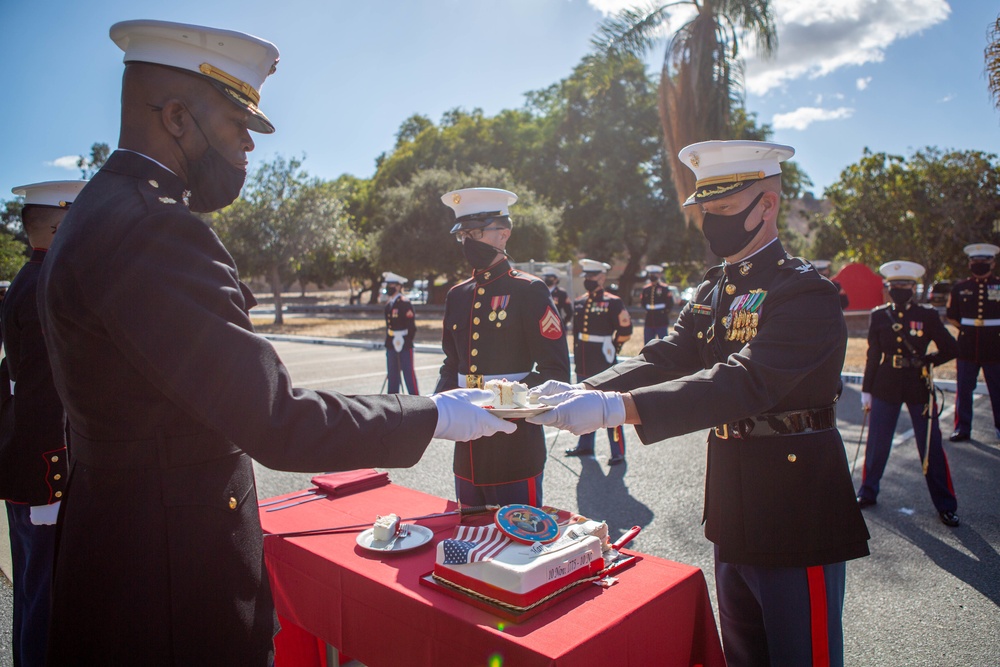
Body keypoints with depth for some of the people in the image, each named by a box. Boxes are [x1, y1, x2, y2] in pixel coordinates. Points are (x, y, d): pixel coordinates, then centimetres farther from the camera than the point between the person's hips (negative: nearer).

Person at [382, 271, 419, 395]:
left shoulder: (405, 303, -12)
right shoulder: (389, 304, 12)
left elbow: (411, 325, -14)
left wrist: (406, 341, -15)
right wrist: (388, 343, 17)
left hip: (405, 346, -8)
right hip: (392, 345, 8)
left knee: (408, 373, -3)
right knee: (392, 374, 13)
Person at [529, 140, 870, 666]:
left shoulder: (806, 293, -19)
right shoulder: (713, 292, 8)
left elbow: (745, 381, -33)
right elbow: (663, 358, -3)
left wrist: (617, 407, -42)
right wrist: (583, 392, -22)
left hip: (796, 518, -7)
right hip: (733, 514, 8)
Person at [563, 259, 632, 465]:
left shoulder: (613, 303, -7)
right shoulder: (579, 303, 11)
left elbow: (625, 331, -3)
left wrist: (611, 348, 4)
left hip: (604, 366, -6)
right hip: (584, 365, 6)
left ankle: (618, 452, 5)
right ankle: (585, 445, 29)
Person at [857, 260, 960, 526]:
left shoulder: (927, 315, -2)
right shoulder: (879, 316, 3)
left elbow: (951, 349, 4)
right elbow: (873, 355, 6)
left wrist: (926, 361, -6)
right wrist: (867, 390, 5)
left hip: (919, 387, -1)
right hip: (885, 387, 1)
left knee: (931, 445, 3)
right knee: (877, 443, 8)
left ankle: (945, 505, 15)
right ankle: (868, 492, 24)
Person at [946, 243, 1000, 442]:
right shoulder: (960, 288, 5)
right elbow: (951, 315, 14)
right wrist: (968, 329, 6)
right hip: (967, 348, 1)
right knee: (963, 390, 5)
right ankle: (962, 428, 15)